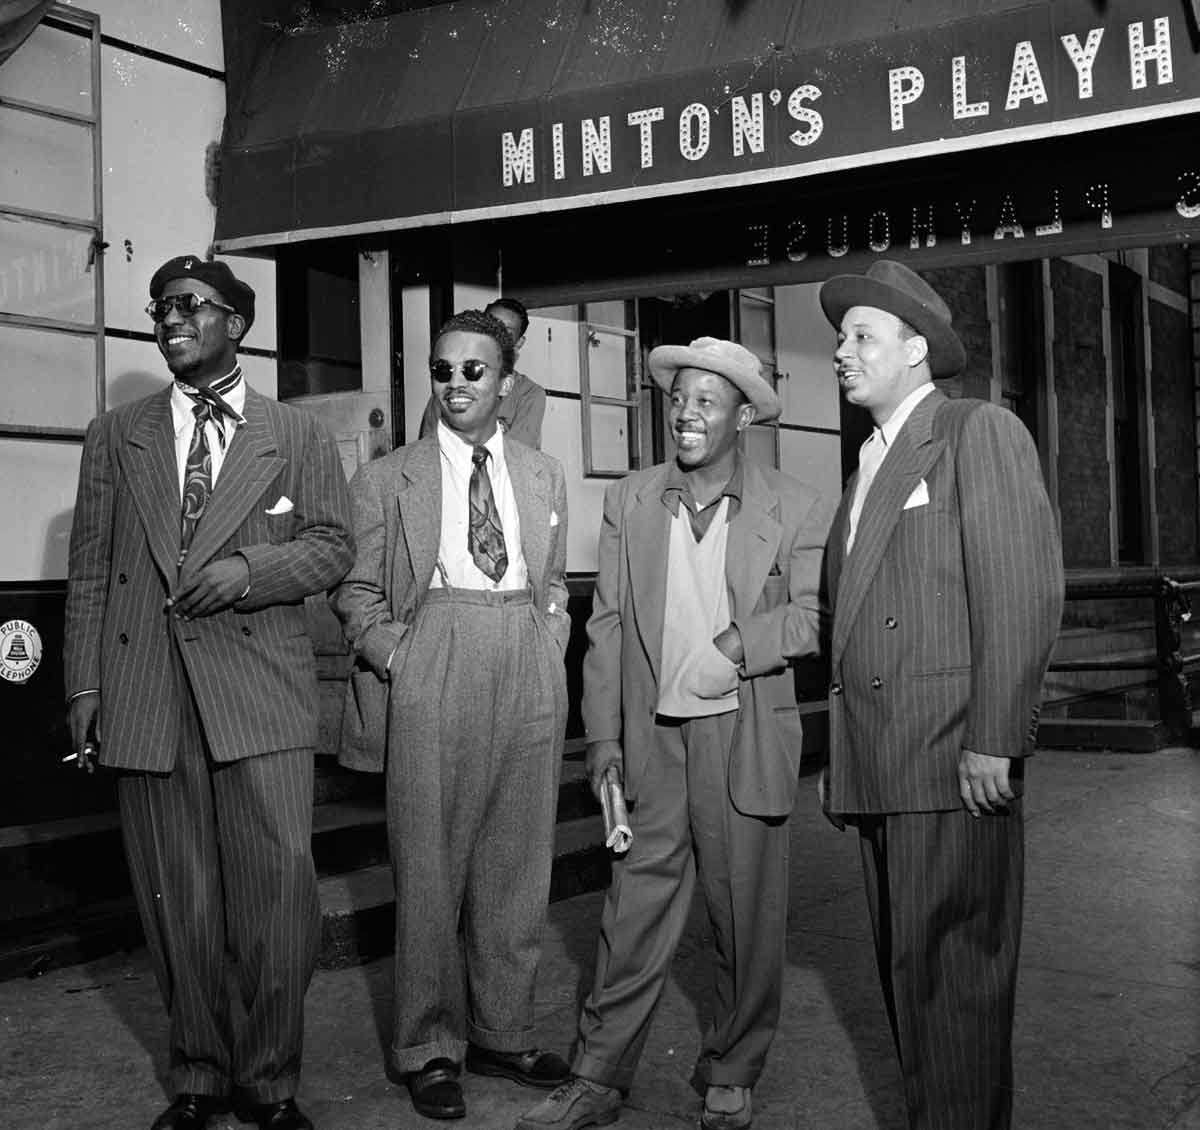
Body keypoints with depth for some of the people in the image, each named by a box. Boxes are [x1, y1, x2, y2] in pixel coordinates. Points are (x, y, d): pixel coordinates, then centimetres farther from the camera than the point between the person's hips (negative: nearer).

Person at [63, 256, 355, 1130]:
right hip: (146, 693, 2)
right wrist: (85, 686, 4)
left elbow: (334, 545, 7)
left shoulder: (299, 436, 11)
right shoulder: (116, 436, 15)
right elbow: (90, 568, 12)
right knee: (176, 899, 7)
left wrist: (249, 567, -11)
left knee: (278, 889, -6)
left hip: (260, 692, -2)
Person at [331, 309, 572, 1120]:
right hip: (430, 671, -3)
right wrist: (396, 659, -7)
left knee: (518, 862, 8)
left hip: (529, 674, 3)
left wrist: (549, 655, 7)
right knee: (431, 863, 0)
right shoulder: (387, 479, 6)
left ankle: (502, 1032, 21)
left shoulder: (545, 476, 15)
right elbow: (356, 591, 6)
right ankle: (431, 1047, 13)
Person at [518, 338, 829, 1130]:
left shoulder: (795, 510, 0)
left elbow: (812, 615, -4)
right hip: (653, 739, 2)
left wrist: (739, 645, -21)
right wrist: (603, 735, 1)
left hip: (745, 739, -1)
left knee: (748, 917, 7)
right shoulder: (629, 501, 7)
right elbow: (607, 624, 6)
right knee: (635, 912, 5)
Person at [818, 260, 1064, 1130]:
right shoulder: (872, 464, 22)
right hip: (878, 770, 8)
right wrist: (844, 761, 13)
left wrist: (995, 741, -18)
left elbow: (1025, 590, -12)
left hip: (953, 764, -8)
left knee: (952, 975, -4)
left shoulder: (980, 432, -2)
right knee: (906, 969, 13)